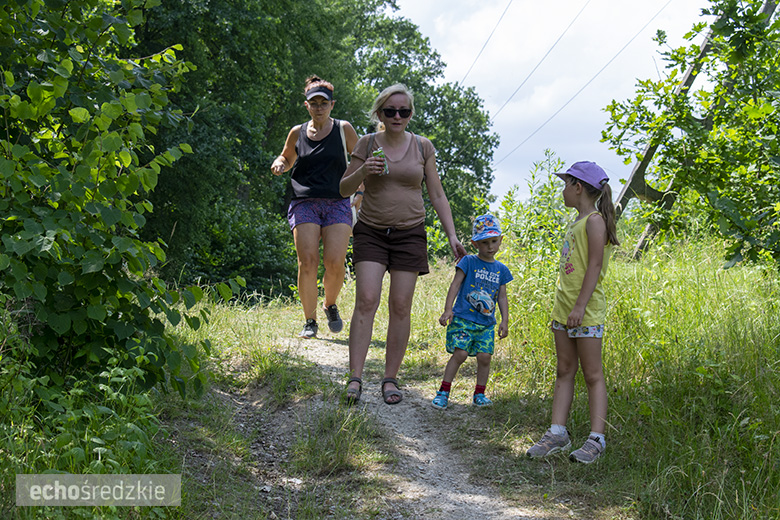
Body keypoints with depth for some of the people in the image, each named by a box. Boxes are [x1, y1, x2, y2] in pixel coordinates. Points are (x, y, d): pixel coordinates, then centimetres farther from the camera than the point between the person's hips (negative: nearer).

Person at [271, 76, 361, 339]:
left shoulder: (344, 129, 7)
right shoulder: (297, 133, 11)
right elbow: (286, 158, 28)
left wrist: (362, 192, 3)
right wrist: (279, 164, 4)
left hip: (337, 203, -1)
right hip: (304, 203, 1)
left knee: (335, 262, -14)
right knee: (307, 263, -12)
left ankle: (330, 305, 16)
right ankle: (310, 321, 1)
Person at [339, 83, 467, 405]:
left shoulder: (423, 147, 5)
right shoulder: (367, 144, 3)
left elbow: (437, 195, 8)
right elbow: (344, 189, 7)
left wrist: (451, 235, 0)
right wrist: (363, 171, -14)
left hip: (409, 233, 1)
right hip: (371, 232, -1)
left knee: (400, 306, -3)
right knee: (366, 300, -14)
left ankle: (390, 379, 5)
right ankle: (355, 378, -14)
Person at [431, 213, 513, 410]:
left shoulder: (501, 270, 11)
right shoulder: (468, 262, -1)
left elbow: (502, 297, 14)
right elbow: (455, 285, -5)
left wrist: (505, 321, 5)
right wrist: (447, 309, -14)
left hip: (486, 323, 4)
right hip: (463, 318, -4)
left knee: (484, 356, -5)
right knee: (460, 353, -13)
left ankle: (479, 394, 12)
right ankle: (443, 392, -3)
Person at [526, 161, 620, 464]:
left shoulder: (595, 221, -10)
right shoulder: (576, 222, 17)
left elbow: (595, 265, -18)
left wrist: (580, 305, -23)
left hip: (586, 310, -9)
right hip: (564, 308, 9)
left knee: (592, 374, -5)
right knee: (564, 371, 7)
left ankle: (596, 439, -2)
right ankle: (557, 433, 9)